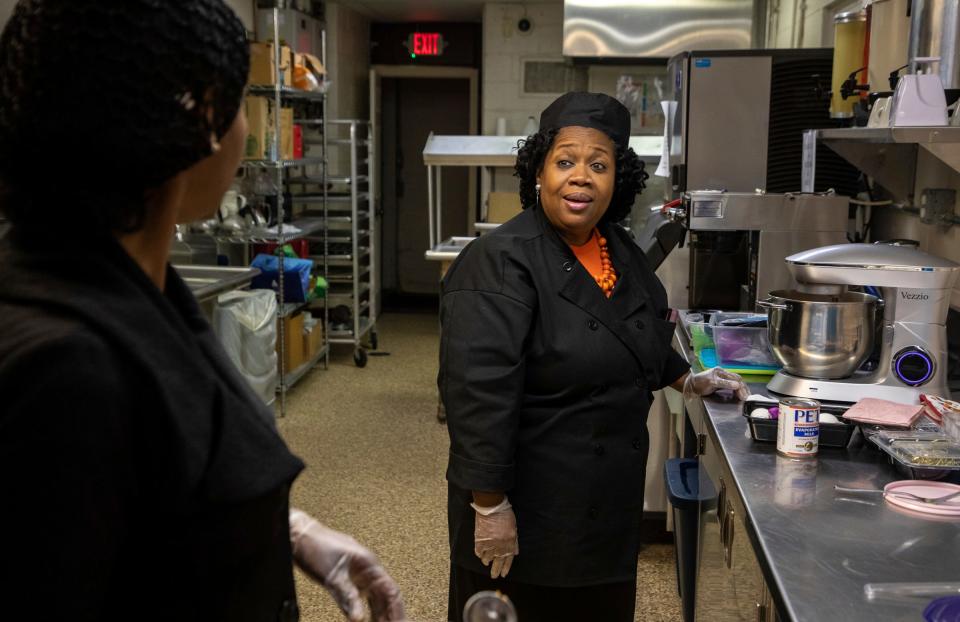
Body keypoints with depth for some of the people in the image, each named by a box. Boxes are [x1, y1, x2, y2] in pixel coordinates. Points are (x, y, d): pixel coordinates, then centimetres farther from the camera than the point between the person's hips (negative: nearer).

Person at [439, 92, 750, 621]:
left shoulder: (621, 251, 4)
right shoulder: (502, 264, -21)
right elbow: (479, 393, -26)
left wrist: (685, 380, 21)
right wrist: (489, 507, -25)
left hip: (609, 498, 8)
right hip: (527, 509, -7)